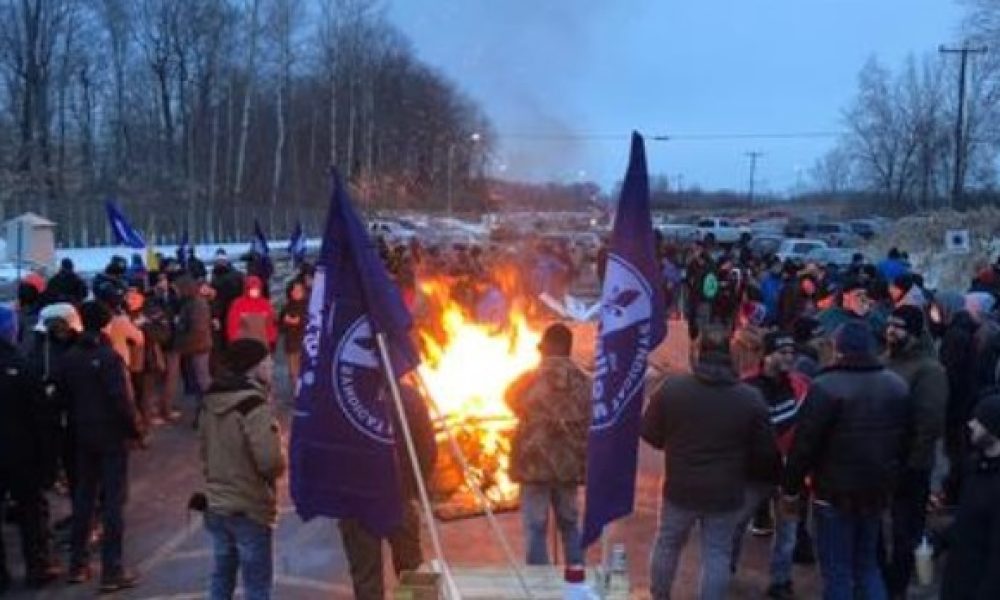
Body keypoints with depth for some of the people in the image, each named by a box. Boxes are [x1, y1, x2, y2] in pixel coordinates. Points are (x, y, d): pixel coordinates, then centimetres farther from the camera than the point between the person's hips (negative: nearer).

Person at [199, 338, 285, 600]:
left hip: (216, 504, 8)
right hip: (250, 508, -7)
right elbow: (270, 461, -27)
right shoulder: (254, 405, -22)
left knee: (222, 575, 19)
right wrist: (281, 465, -6)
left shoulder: (211, 400, 4)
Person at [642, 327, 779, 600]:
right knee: (717, 554, 9)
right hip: (726, 493, -1)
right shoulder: (751, 398, -8)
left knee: (667, 543, 20)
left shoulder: (671, 388, -10)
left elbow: (650, 433, -1)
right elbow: (765, 452, -3)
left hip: (680, 488, 1)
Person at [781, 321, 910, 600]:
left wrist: (790, 488, -6)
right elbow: (905, 441, 13)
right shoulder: (898, 385, 4)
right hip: (878, 490, 6)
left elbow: (805, 444, -17)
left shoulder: (826, 386, -17)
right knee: (867, 563, 21)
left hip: (836, 491, -6)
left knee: (837, 570, 5)